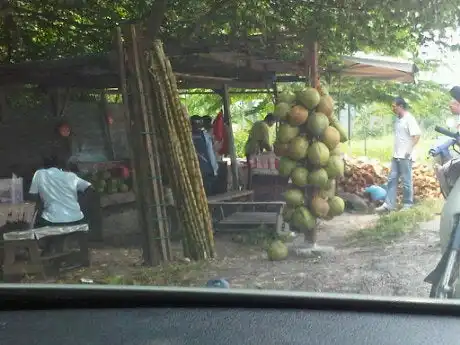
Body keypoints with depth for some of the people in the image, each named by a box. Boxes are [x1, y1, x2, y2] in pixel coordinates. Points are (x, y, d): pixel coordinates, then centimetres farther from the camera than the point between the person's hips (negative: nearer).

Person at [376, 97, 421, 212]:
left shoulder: (409, 119, -12)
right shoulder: (398, 119, 12)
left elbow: (417, 135, -17)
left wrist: (410, 150, -19)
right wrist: (396, 151, 12)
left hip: (405, 156, -8)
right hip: (396, 155, 8)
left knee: (406, 181, 1)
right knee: (392, 179, 7)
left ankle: (407, 204, 11)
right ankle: (388, 204, 9)